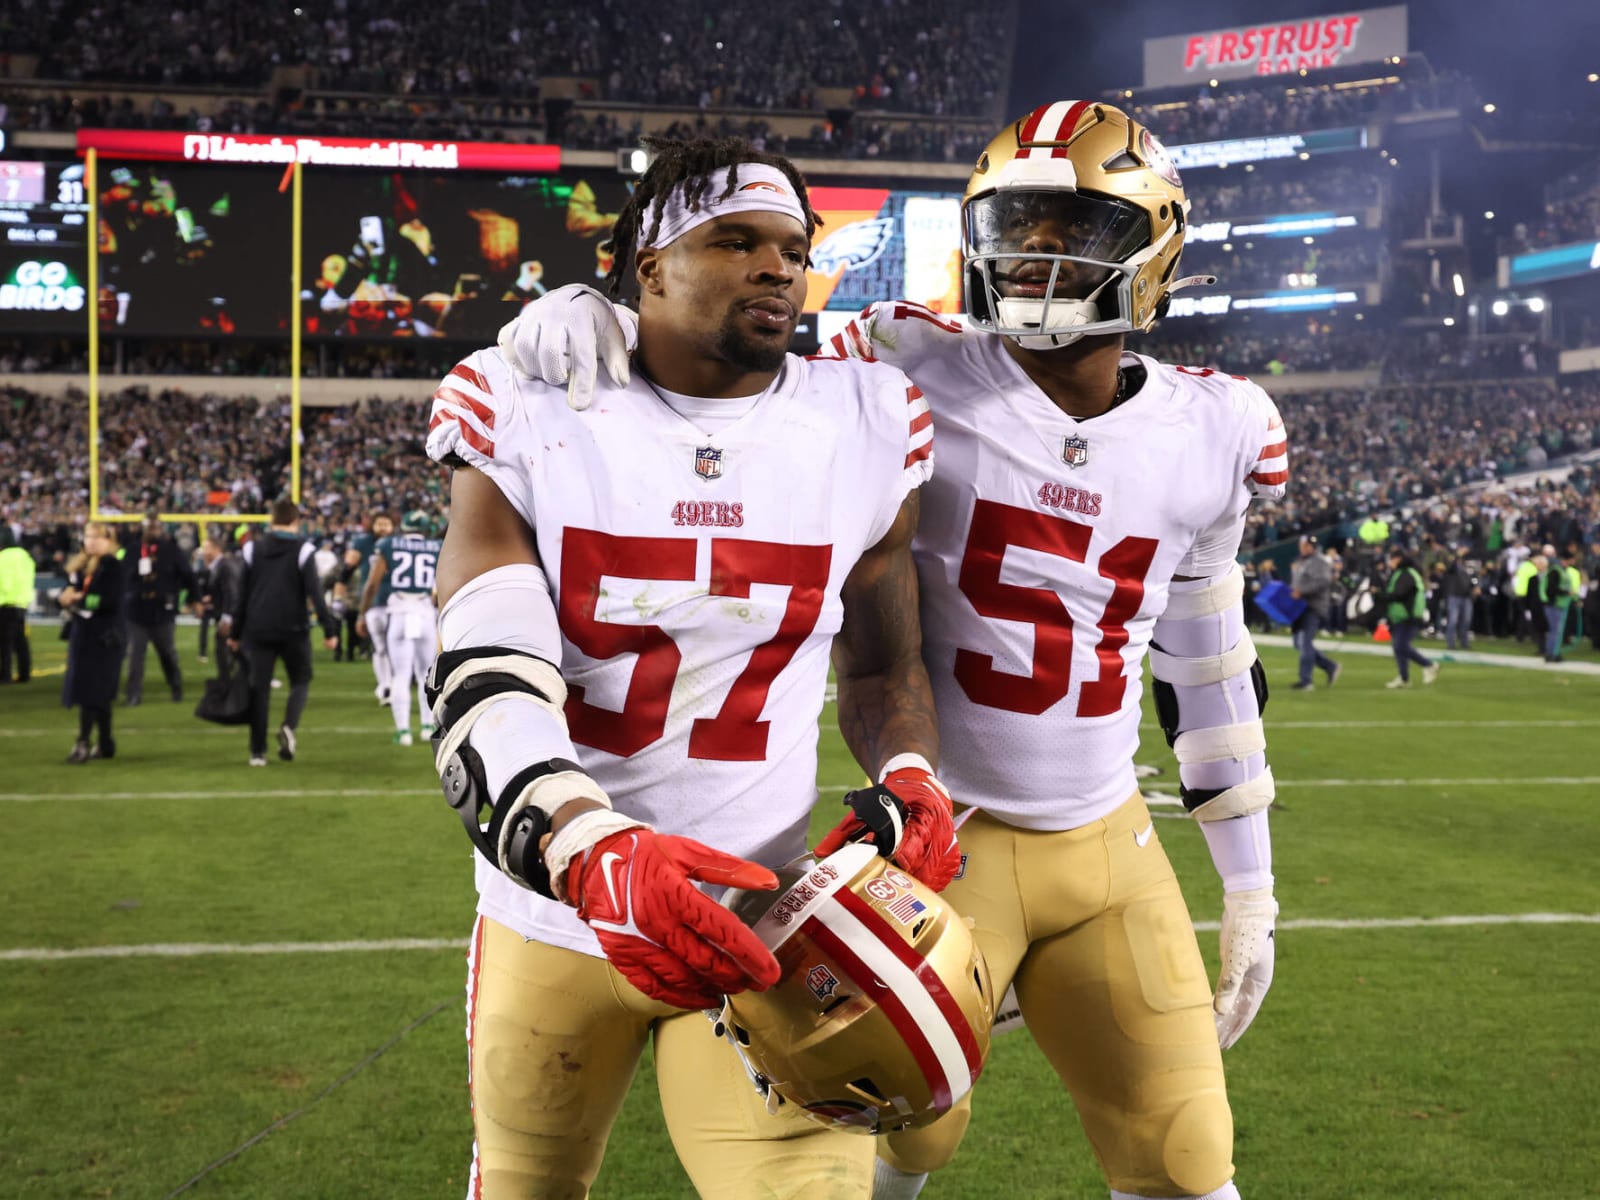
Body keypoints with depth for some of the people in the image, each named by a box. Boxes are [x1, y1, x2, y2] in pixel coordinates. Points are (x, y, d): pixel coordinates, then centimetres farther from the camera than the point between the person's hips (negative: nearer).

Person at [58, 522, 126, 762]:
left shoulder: (112, 566, -9)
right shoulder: (80, 565, 14)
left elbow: (112, 601, -17)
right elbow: (68, 593, 13)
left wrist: (80, 600, -17)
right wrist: (65, 598, -9)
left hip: (102, 638, -8)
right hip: (81, 634, 8)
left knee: (90, 691, -10)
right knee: (98, 695, 12)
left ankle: (83, 744, -10)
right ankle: (105, 744, 19)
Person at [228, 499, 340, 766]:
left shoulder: (253, 549, 5)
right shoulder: (302, 551, -4)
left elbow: (243, 594, 8)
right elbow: (315, 593, -9)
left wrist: (235, 633, 13)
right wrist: (329, 629, -6)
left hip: (258, 631, 2)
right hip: (293, 630, -2)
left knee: (259, 687, 6)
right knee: (300, 681, 14)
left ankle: (257, 752, 3)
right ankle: (289, 727, -13)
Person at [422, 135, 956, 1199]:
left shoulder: (867, 431, -2)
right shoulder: (528, 419, -10)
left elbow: (883, 664, 10)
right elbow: (488, 682, -20)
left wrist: (908, 778, -12)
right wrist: (591, 851, -39)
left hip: (757, 921, 0)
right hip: (555, 909, 0)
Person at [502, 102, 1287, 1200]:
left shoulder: (1210, 435, 1)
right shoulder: (918, 377, -10)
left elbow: (1210, 673, 10)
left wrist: (1250, 890, 14)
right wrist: (585, 314, -30)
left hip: (1108, 847, 3)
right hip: (941, 836, -3)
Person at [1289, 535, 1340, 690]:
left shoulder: (1319, 562, -8)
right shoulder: (1299, 562, 19)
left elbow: (1323, 581, -22)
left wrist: (1301, 591, -26)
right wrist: (1290, 591, 8)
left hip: (1313, 608, -9)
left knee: (1305, 642, -13)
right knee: (1299, 643, 9)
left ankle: (1306, 680, -10)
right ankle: (1331, 667, 20)